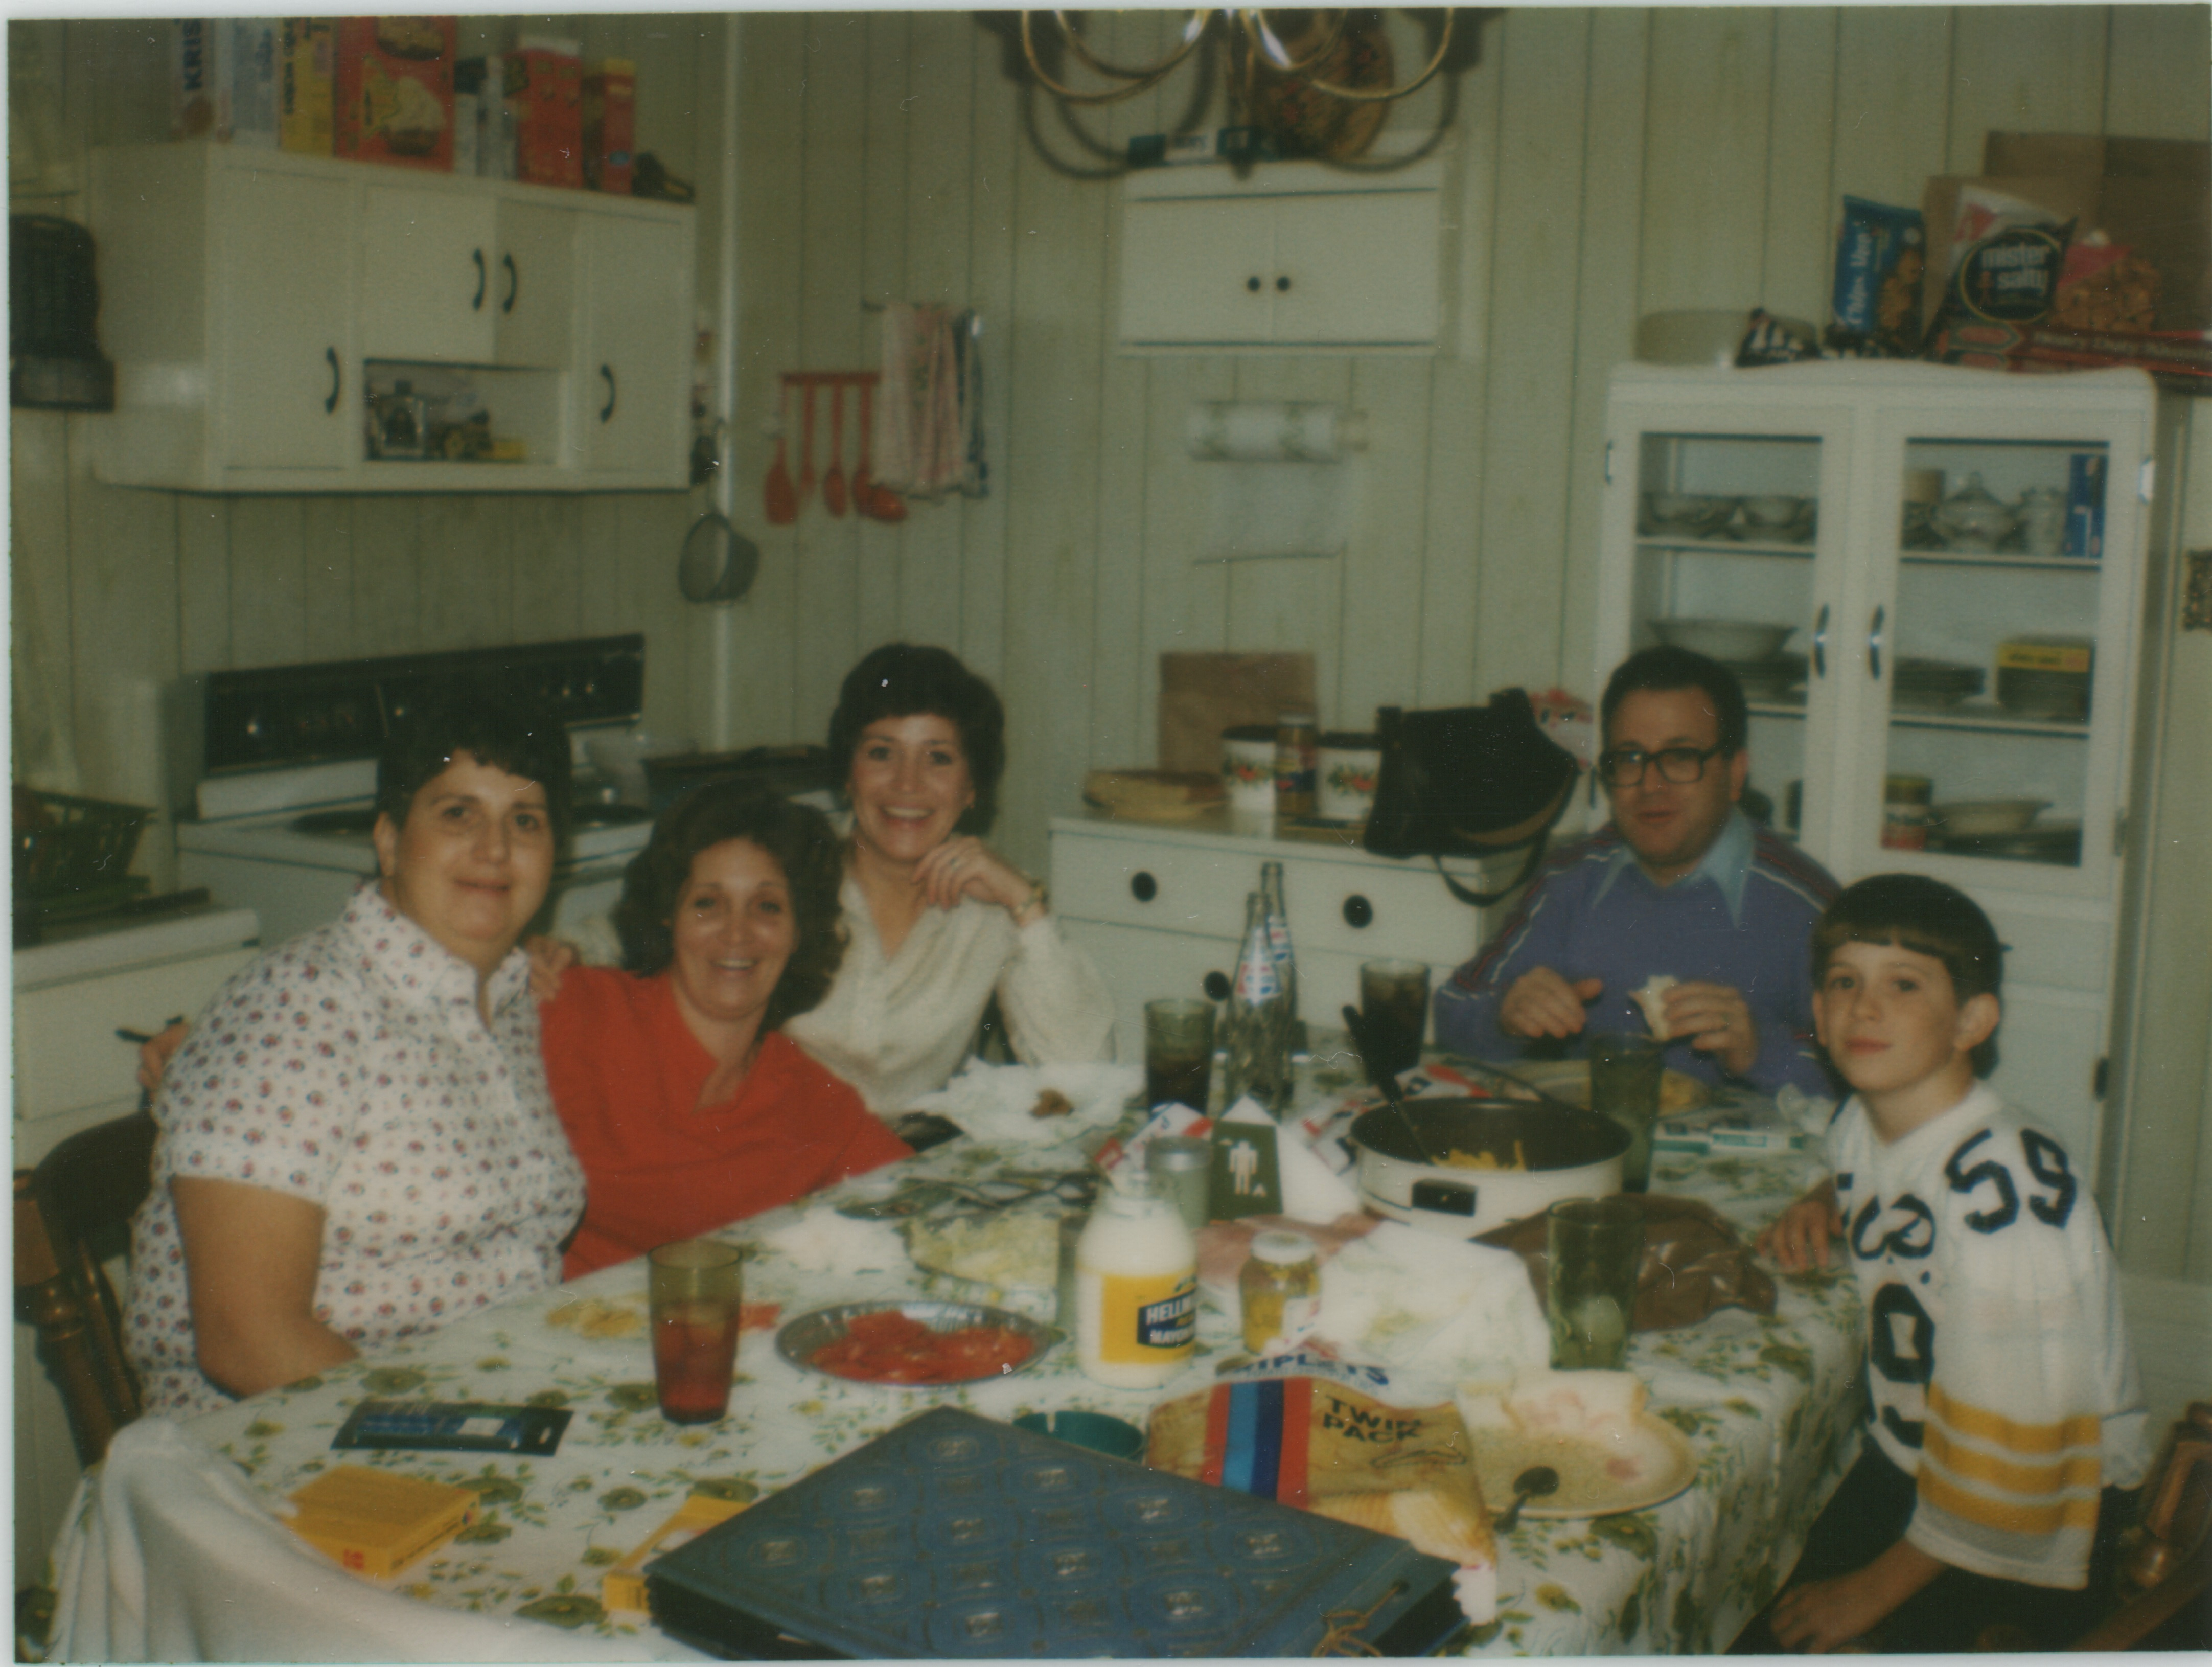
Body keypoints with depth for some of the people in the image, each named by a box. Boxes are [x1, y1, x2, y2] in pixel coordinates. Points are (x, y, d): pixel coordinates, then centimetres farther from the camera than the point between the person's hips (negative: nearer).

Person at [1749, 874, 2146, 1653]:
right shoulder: (1861, 1122, -2)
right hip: (1900, 1465, 7)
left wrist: (1876, 1588, -14)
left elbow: (2005, 1452, -23)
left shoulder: (2004, 1194, -27)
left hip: (2036, 1514, -7)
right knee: (1769, 1634, -3)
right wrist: (1823, 1205, 4)